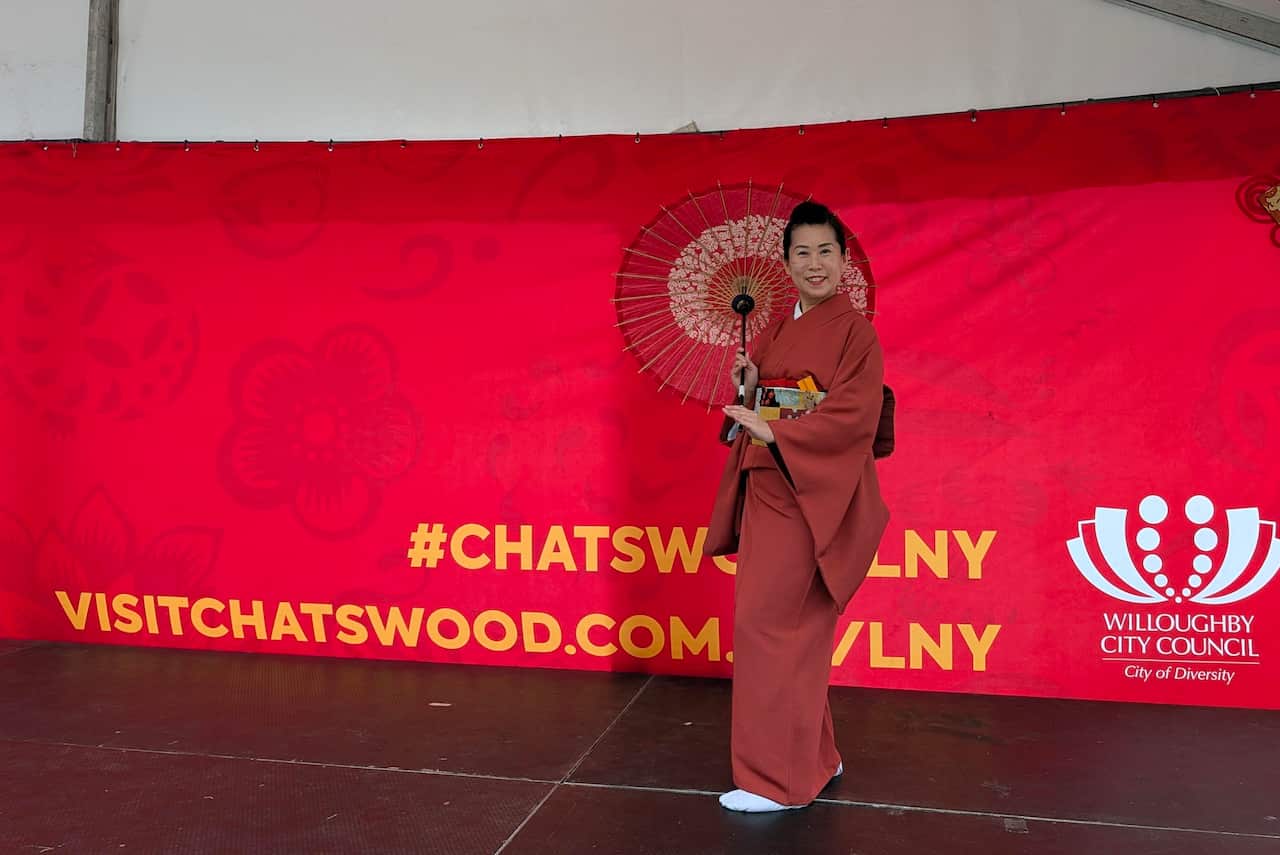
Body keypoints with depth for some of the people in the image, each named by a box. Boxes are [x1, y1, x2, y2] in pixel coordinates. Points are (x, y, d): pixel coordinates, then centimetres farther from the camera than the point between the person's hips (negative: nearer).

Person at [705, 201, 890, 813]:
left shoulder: (855, 331, -7)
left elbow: (855, 414, -18)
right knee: (796, 630, 13)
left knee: (768, 624, -5)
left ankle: (778, 777, 10)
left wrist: (773, 432, -22)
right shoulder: (775, 331, 13)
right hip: (767, 491, 7)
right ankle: (814, 759, 29)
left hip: (811, 498, -7)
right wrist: (747, 390, -6)